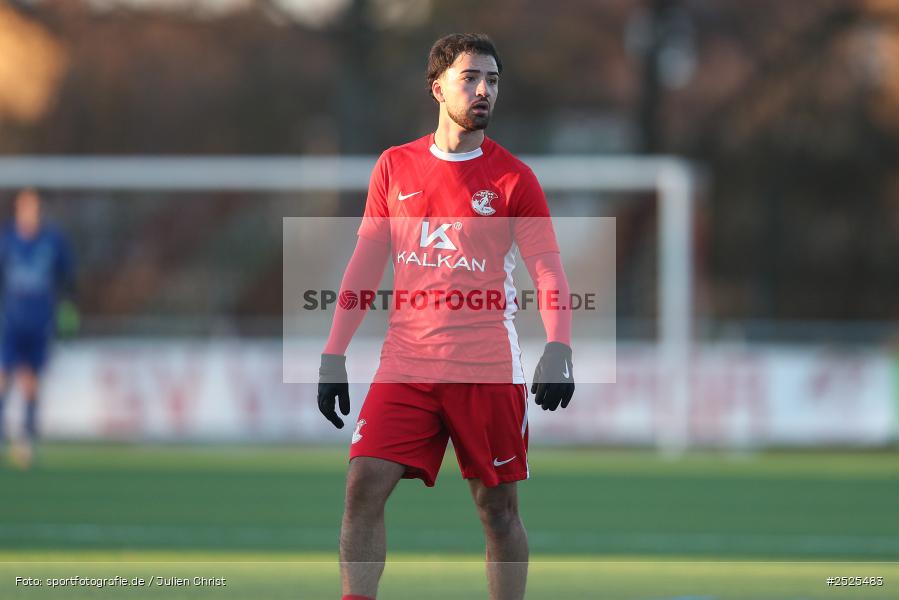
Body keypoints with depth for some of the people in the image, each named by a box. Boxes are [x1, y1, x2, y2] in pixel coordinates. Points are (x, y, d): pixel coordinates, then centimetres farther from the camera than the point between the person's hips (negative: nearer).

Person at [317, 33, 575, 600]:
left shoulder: (513, 177, 0)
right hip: (406, 364, 2)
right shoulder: (395, 167, 8)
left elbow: (549, 269, -4)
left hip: (489, 370, -2)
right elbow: (366, 263, 12)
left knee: (498, 506, 3)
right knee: (364, 487, -12)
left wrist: (559, 350, -21)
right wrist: (334, 356, 7)